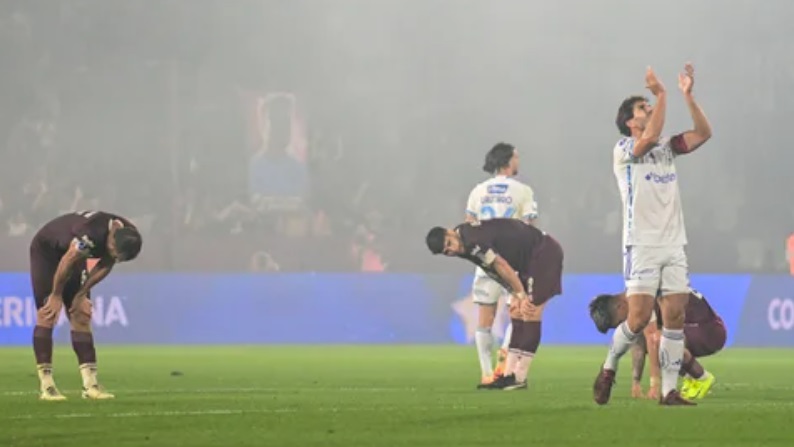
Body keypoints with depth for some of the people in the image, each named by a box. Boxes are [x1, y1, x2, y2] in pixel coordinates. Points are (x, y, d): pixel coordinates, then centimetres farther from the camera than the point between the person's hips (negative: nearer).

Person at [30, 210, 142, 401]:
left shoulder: (127, 237, -19)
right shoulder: (91, 233, -42)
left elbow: (105, 267, -3)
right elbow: (67, 263, -28)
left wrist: (82, 294, -3)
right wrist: (56, 295, -14)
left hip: (72, 253, 7)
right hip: (46, 250, -7)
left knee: (81, 317, 0)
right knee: (47, 315, -11)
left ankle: (90, 384, -5)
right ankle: (46, 386, -12)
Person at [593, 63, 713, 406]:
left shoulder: (667, 147, 15)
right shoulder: (623, 149, -2)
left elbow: (703, 133, 5)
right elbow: (649, 138, -23)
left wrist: (688, 96, -4)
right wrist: (661, 95, -20)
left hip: (673, 246, 6)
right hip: (642, 246, -6)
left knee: (675, 317, -2)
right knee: (639, 317, -13)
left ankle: (669, 391, 0)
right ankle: (608, 370, 10)